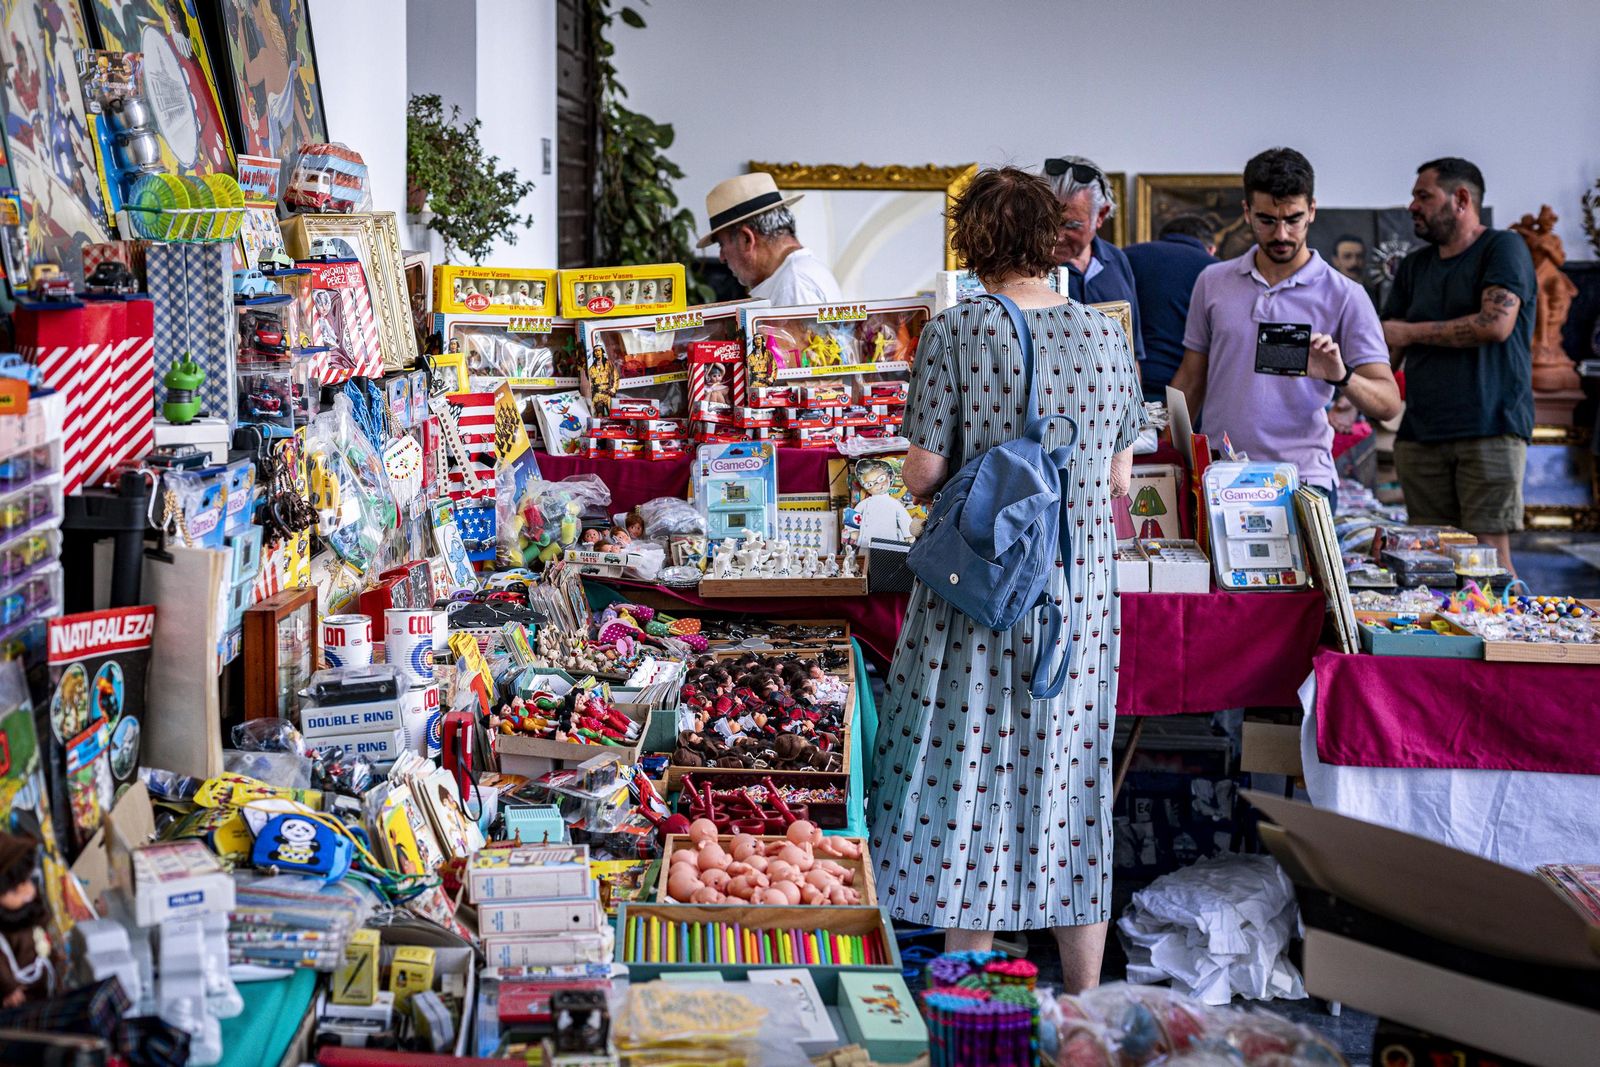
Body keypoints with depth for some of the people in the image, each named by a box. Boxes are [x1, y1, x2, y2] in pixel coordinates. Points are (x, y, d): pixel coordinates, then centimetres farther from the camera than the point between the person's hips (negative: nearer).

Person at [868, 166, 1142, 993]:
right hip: (1081, 593, 4)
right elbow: (1120, 478, 7)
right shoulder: (1106, 337, 2)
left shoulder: (955, 334, -10)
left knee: (972, 774, 6)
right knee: (1073, 776, 12)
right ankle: (1083, 1003, 21)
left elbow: (923, 474, -10)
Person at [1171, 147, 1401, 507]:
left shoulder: (1345, 296, -1)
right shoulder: (1213, 282, 9)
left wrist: (1341, 376, -25)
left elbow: (1389, 403, -5)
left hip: (1302, 485, -2)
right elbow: (1190, 382, 15)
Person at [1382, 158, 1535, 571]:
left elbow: (1497, 324, -14)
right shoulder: (1414, 266, 21)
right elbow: (1387, 350, 21)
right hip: (1421, 435, 6)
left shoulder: (1503, 248, 1)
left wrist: (1410, 332, -3)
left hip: (1489, 430, -6)